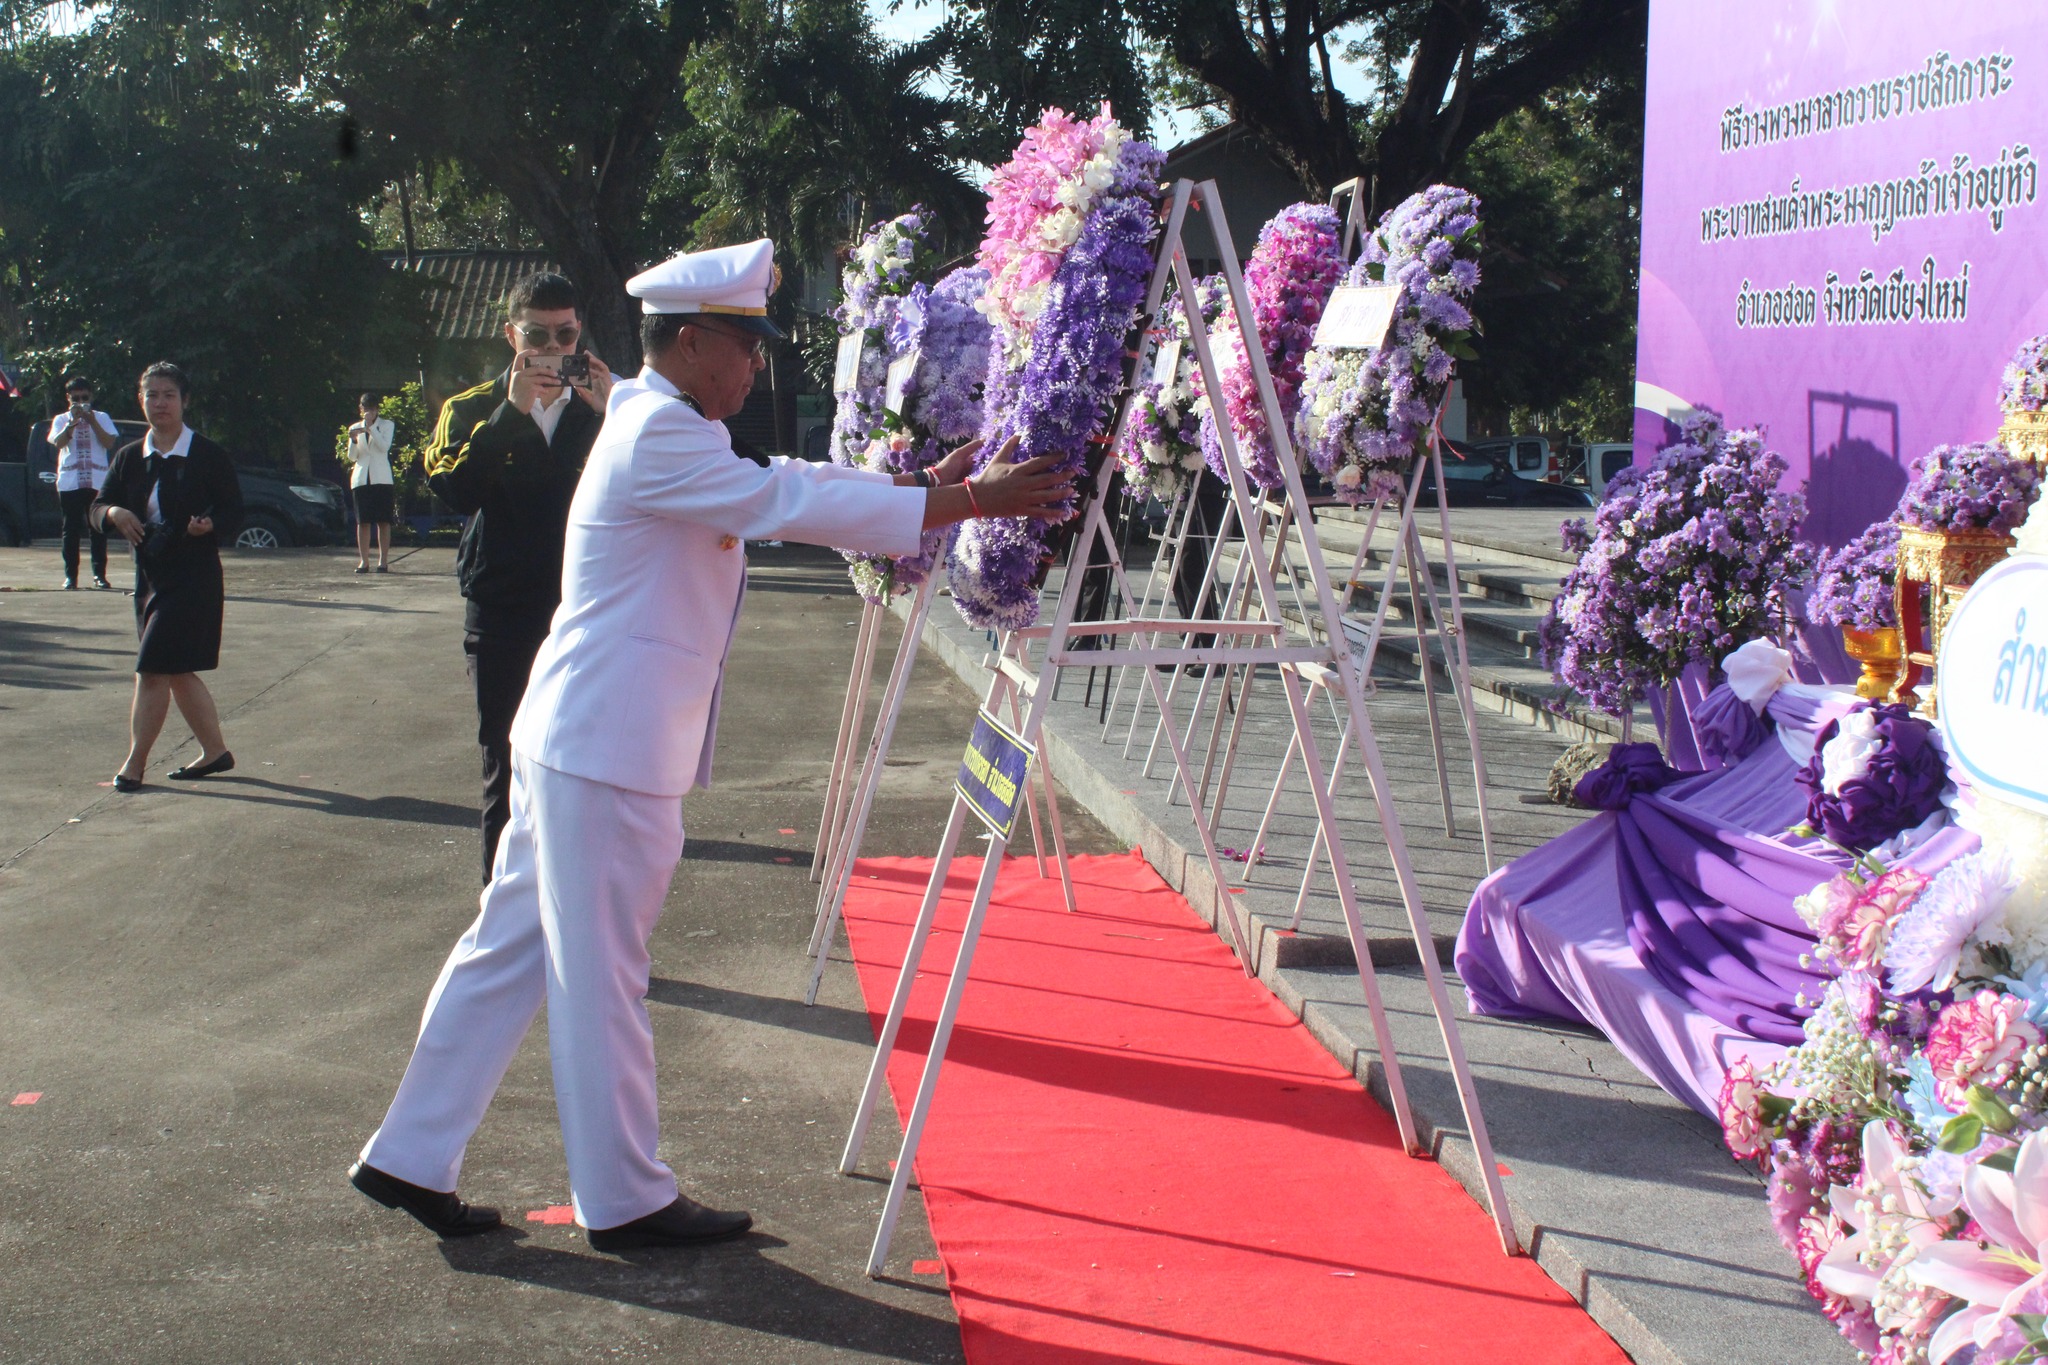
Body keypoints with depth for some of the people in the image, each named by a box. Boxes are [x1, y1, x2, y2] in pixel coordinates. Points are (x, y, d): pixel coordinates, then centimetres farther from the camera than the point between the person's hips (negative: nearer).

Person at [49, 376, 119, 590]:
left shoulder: (101, 418, 11)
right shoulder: (61, 420, 11)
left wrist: (91, 421, -10)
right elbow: (58, 443, -7)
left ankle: (99, 574, 3)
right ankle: (70, 576, 1)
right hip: (69, 482, 0)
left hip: (97, 482, 0)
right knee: (71, 529, 0)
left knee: (98, 528, -1)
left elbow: (110, 443, -4)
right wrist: (73, 422, -15)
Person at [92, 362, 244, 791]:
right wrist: (114, 513, -13)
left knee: (154, 670, -9)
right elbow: (98, 509, 9)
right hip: (150, 577, 7)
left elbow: (234, 512, -6)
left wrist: (209, 525, -26)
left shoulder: (209, 456, -6)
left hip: (194, 578, -6)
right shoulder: (130, 457, 8)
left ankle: (134, 763, -1)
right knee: (178, 673, 12)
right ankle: (215, 751, 25)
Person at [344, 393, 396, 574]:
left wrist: (370, 427, -16)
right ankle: (364, 561, 0)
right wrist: (353, 440, -11)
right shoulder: (354, 427, 13)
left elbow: (384, 446, -10)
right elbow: (352, 457, 8)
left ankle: (383, 560, -2)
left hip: (381, 479, -2)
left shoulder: (386, 425, 6)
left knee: (383, 521, -4)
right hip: (361, 479, 2)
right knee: (363, 522, -1)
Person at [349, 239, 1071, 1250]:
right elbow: (793, 503, -20)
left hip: (582, 738, 10)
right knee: (602, 974, 0)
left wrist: (924, 485, 12)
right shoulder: (658, 437, -16)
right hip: (606, 748, -10)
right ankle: (624, 1199, 12)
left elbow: (789, 493, 19)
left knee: (514, 949, 14)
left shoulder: (669, 431, 17)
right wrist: (970, 500, -17)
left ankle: (411, 1158, 22)